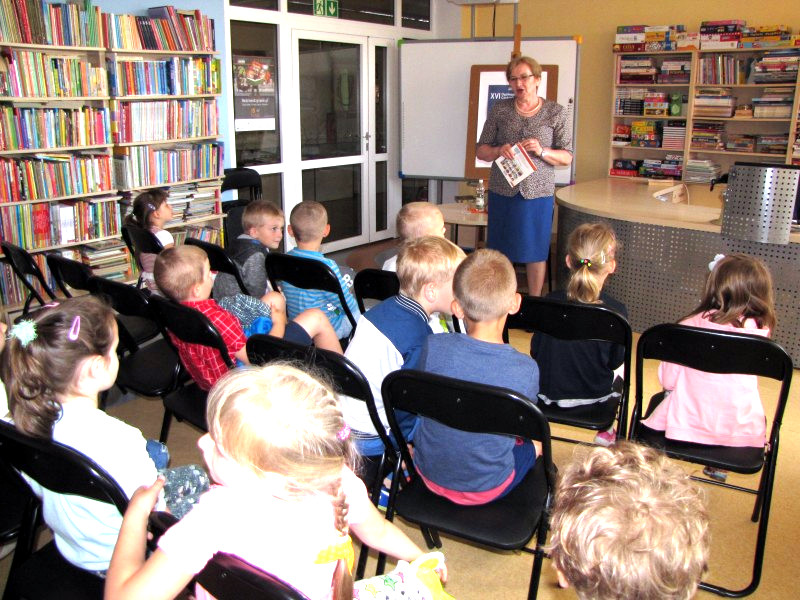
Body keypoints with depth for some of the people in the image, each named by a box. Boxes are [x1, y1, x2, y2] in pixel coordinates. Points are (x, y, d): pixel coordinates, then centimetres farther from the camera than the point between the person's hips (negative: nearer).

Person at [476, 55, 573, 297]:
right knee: (500, 250, 5)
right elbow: (481, 150, 7)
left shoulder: (555, 112, 2)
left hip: (538, 192, -1)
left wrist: (542, 151, -16)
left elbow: (567, 157, 2)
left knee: (536, 251, 6)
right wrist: (498, 151, -14)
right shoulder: (499, 109, 5)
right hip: (502, 191, 1)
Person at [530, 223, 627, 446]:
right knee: (620, 373, 33)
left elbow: (535, 350, -7)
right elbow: (615, 361, -9)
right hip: (594, 395, 0)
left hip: (546, 390, 1)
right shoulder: (616, 311, -22)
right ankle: (605, 431, 43)